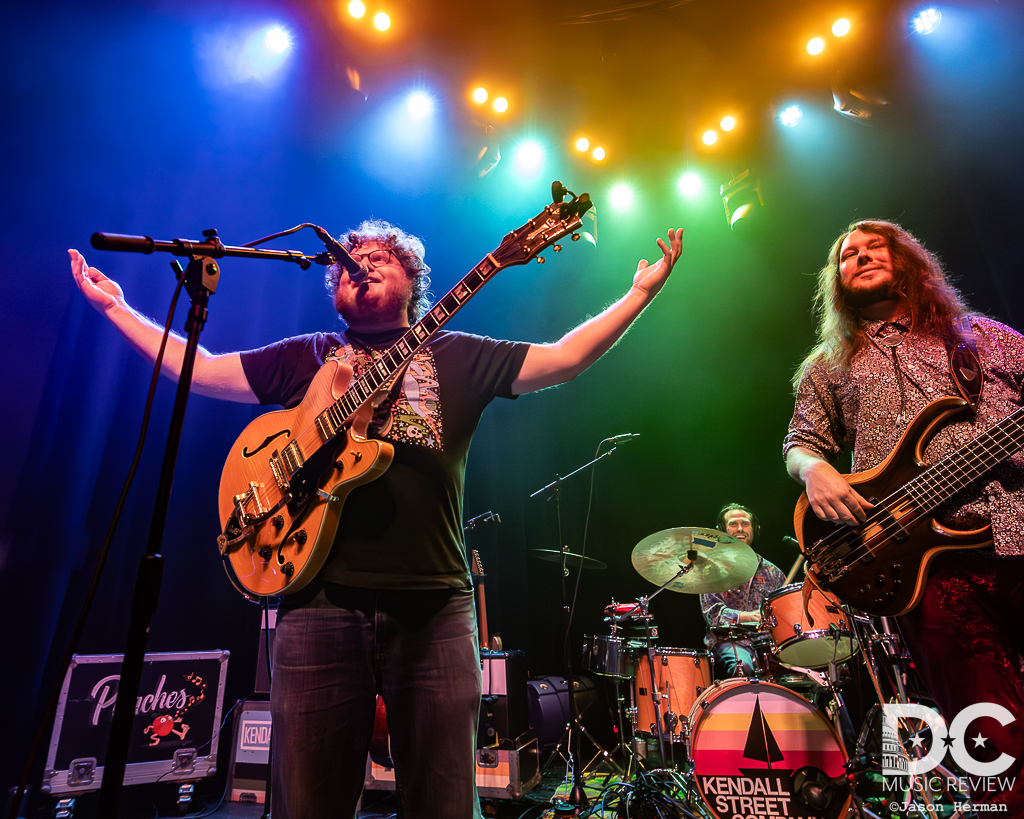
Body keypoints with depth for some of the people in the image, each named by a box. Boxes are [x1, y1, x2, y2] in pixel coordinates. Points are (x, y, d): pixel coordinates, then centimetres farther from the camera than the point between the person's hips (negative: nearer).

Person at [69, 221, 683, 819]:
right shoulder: (305, 357, 17)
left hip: (435, 603, 0)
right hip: (322, 598, 1)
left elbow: (563, 358, 7)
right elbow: (198, 368, 21)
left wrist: (641, 293, 3)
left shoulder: (459, 355, 12)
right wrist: (115, 305, 21)